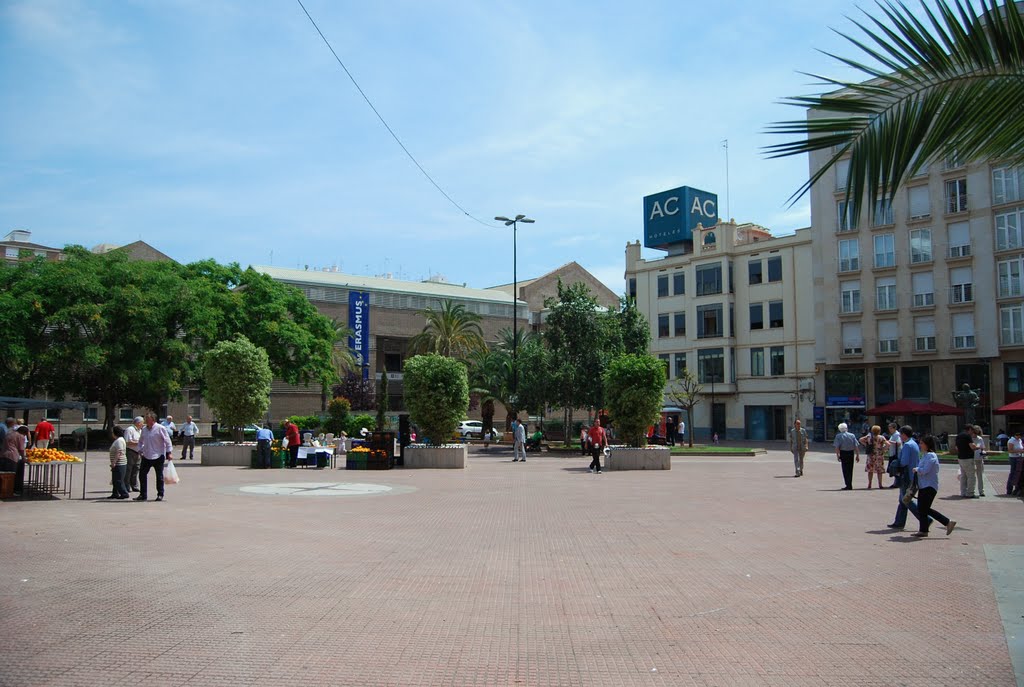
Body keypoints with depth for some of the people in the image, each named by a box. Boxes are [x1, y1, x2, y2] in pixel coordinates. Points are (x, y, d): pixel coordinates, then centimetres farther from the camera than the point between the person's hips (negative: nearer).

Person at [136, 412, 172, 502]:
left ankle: (160, 495, 13)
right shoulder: (144, 429, 8)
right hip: (146, 456, 6)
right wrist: (140, 450, 7)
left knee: (159, 476, 4)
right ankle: (142, 495, 12)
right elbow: (140, 441, 21)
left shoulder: (160, 428, -9)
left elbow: (167, 441, -8)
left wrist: (169, 452, -11)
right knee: (142, 475, 3)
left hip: (158, 456, -5)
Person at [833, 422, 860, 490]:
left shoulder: (838, 436, -4)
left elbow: (837, 447, -11)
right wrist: (857, 455, 6)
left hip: (843, 453, -4)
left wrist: (837, 455, -9)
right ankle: (849, 485, 23)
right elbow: (856, 446, 2)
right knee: (850, 469, 14)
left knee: (845, 469, 0)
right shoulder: (852, 435, 4)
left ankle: (848, 485, -5)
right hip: (851, 453, 4)